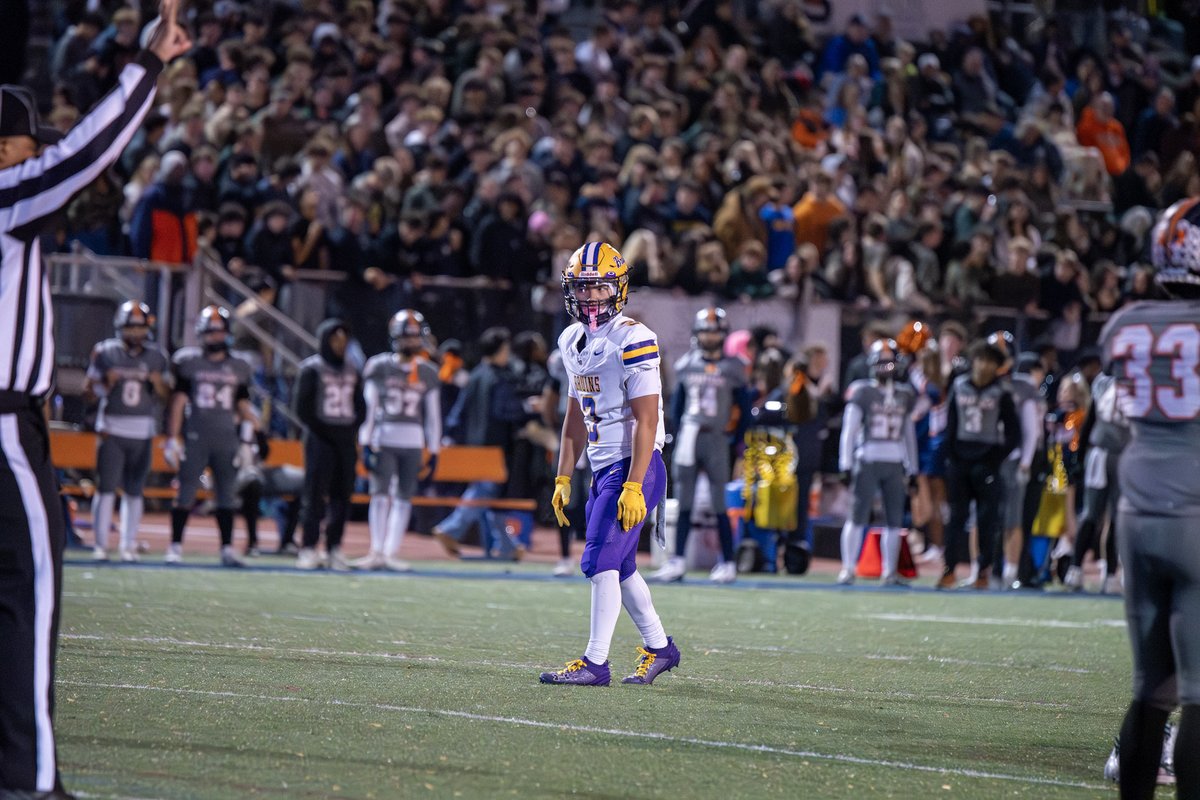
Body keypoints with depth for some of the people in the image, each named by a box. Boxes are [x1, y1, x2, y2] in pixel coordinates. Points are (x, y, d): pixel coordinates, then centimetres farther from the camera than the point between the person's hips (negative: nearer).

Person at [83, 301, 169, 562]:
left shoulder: (156, 357, 6)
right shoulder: (105, 352, 1)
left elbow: (166, 395, 9)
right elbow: (89, 386, 5)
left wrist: (158, 384, -11)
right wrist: (106, 383, -14)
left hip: (142, 432, 2)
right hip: (112, 430, -2)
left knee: (134, 491, 4)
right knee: (107, 488, -6)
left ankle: (129, 545, 10)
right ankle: (100, 545, -3)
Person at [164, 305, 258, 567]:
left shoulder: (239, 368, 10)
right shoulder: (188, 362, 2)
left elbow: (243, 406, 13)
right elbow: (178, 402, 2)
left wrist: (247, 442, 7)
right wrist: (173, 439, -3)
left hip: (227, 440, 3)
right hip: (195, 438, -3)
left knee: (227, 494, 3)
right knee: (186, 492, -3)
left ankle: (227, 549, 6)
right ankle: (175, 546, 3)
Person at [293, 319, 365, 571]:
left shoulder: (352, 371, 15)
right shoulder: (312, 369, -2)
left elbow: (360, 407, 20)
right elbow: (301, 406, -6)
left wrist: (352, 430, 3)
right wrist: (322, 431, -11)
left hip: (346, 438, 6)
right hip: (320, 439, -6)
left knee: (342, 496, 4)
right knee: (315, 495, -8)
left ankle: (334, 549, 8)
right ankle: (308, 549, -7)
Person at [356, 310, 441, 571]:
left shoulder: (428, 374, 7)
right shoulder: (380, 367, -1)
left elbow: (433, 415, 11)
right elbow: (370, 408, 0)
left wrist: (434, 450, 9)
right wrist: (366, 444, -5)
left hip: (413, 443, 3)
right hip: (383, 439, -3)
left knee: (404, 498, 2)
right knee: (380, 494, -6)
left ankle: (391, 553, 7)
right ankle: (376, 552, 0)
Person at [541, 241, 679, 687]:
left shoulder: (632, 340, -15)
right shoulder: (573, 341, 11)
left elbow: (646, 420, -18)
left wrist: (633, 487, -23)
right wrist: (563, 479, 16)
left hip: (634, 467, -9)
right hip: (603, 469, 9)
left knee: (602, 561, -13)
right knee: (620, 567, 14)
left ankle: (595, 662, -11)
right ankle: (659, 647, 29)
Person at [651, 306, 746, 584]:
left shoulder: (732, 368, -1)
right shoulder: (687, 365, 7)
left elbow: (743, 409, 2)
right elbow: (677, 404, 12)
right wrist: (677, 435, 5)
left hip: (716, 440, -3)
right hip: (688, 439, 3)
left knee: (719, 506, -2)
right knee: (684, 506, 5)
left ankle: (728, 564, 5)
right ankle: (678, 562, 7)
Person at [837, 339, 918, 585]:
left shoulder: (905, 396, 9)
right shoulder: (862, 392, -4)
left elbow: (909, 434, 16)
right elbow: (849, 431, -4)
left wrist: (912, 469, 14)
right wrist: (846, 466, -9)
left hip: (895, 464, 4)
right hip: (867, 461, -4)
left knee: (895, 519, 4)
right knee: (858, 516, -4)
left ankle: (890, 572, 11)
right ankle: (848, 568, 0)